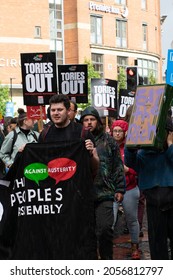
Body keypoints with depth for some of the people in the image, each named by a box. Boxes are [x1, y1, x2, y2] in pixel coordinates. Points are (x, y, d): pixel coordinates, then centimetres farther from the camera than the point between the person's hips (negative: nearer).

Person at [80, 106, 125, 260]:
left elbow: (118, 167, 8)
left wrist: (119, 189, 4)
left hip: (104, 192, -1)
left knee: (105, 228, -8)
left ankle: (107, 259, 8)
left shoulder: (108, 141, 7)